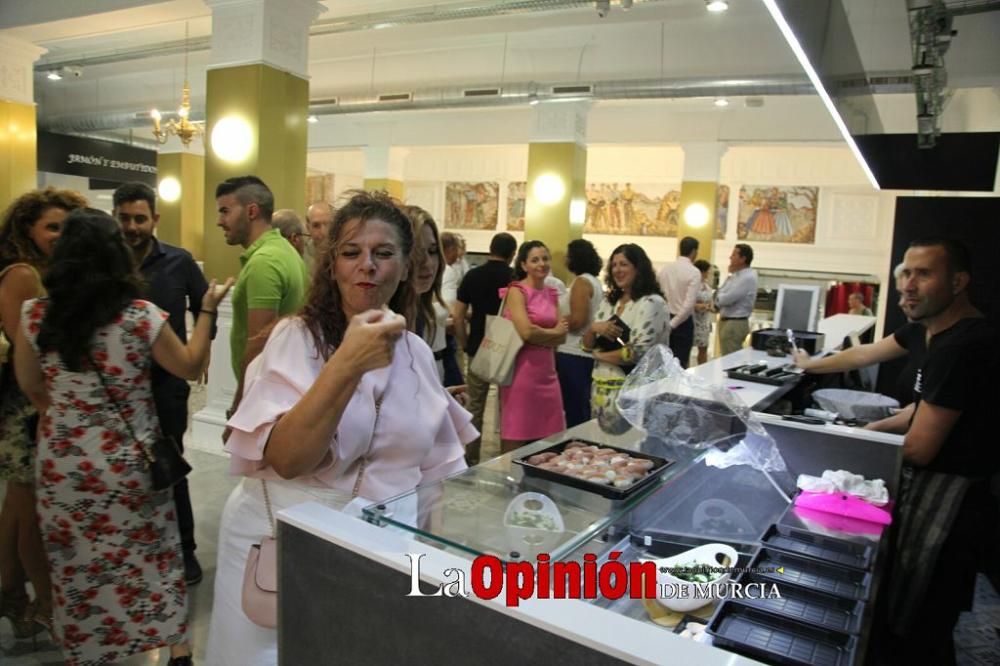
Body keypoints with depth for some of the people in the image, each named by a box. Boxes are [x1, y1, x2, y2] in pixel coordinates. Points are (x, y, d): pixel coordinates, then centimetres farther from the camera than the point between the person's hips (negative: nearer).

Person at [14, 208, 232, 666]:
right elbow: (191, 367, -1)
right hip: (129, 460, -1)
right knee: (150, 554, 15)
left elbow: (30, 387, 8)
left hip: (62, 462, 2)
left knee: (77, 563, 17)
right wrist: (207, 310, 7)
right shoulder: (141, 316, -16)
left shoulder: (34, 316, -8)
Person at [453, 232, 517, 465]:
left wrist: (464, 343, 7)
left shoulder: (472, 275, -2)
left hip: (479, 349, 1)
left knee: (475, 405, 10)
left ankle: (471, 458, 16)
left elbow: (457, 316, -4)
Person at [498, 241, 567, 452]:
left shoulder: (552, 294, 13)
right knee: (516, 440, 1)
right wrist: (553, 332, -2)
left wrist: (538, 335, -11)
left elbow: (562, 337, 6)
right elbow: (526, 331, -19)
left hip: (547, 370, 7)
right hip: (521, 369, -7)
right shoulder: (516, 291, -6)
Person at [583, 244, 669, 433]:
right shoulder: (609, 302, 10)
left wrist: (600, 355, -7)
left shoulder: (652, 303, -11)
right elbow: (587, 345, 13)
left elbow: (639, 353, -20)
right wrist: (594, 328, -9)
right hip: (600, 387, 7)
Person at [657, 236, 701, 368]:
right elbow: (689, 304, -21)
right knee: (680, 363, 2)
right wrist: (673, 324, -15)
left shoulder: (665, 269, 4)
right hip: (683, 322, -5)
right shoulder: (694, 272, -12)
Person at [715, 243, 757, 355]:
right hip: (725, 321, 9)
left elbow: (727, 299, -21)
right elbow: (721, 293, 14)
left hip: (735, 324, -9)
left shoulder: (748, 278, -17)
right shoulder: (735, 275, 13)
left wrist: (717, 296, 0)